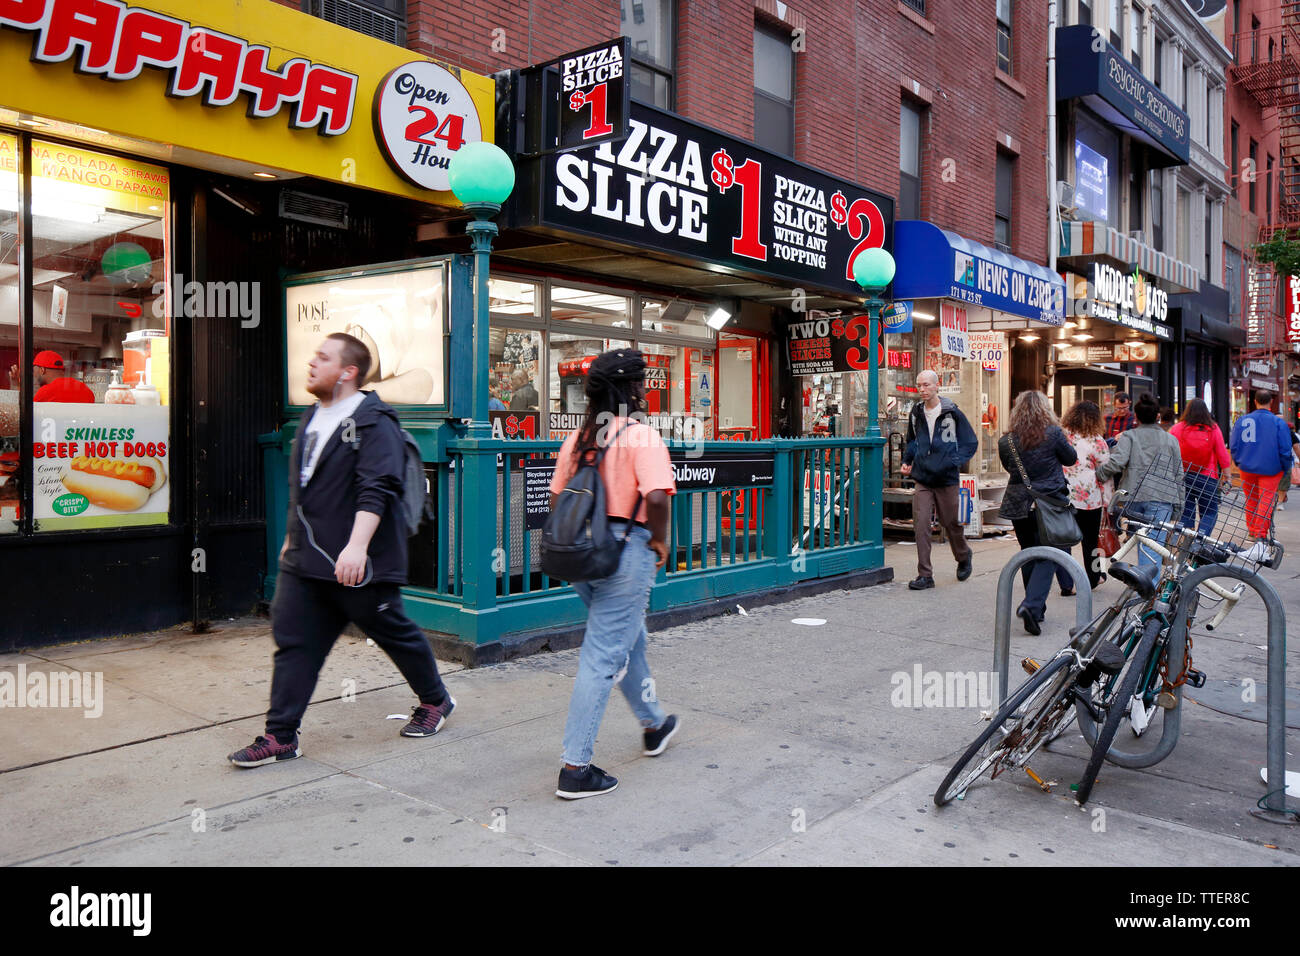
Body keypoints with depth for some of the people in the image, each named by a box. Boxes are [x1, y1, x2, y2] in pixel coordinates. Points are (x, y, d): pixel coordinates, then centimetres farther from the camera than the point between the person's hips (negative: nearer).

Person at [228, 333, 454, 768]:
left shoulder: (373, 422, -14)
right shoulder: (312, 418, 15)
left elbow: (376, 490, -24)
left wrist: (357, 545, -33)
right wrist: (293, 537, 27)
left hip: (356, 564, -8)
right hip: (304, 561, 8)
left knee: (396, 634, 8)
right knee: (294, 642, 5)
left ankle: (435, 701, 30)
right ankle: (280, 736, 13)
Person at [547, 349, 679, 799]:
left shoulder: (578, 438, 7)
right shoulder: (642, 436, -12)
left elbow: (557, 498, 8)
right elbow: (655, 497, -24)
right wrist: (659, 541, -9)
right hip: (626, 549, -7)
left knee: (630, 639, 25)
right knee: (603, 657, -2)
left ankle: (654, 725, 43)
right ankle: (575, 767, 2)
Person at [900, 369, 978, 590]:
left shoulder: (952, 413, -6)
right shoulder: (916, 413, 7)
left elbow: (971, 443, -2)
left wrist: (954, 462, -16)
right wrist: (907, 461, 8)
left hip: (947, 480, -3)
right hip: (922, 480, 3)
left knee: (950, 522, 11)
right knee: (920, 524, -8)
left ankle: (963, 557, 41)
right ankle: (925, 574, -2)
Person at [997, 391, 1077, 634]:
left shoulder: (1006, 441, -2)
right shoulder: (1053, 433, -9)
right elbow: (1071, 458, 6)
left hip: (1018, 505, 3)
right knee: (1047, 558, 1)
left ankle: (1036, 608, 27)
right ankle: (1032, 605, -17)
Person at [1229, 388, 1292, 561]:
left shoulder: (1242, 420, -2)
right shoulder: (1279, 423, -8)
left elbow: (1233, 446, 3)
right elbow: (1285, 450, -7)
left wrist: (1239, 462, 17)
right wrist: (1285, 468, 7)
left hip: (1247, 468, 3)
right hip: (1270, 470, -3)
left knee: (1251, 501, 17)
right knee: (1266, 502, -4)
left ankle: (1252, 532, 30)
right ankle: (1260, 538, -15)